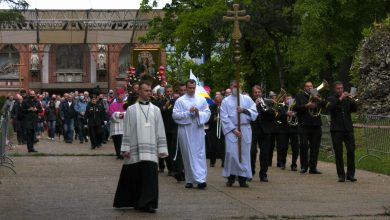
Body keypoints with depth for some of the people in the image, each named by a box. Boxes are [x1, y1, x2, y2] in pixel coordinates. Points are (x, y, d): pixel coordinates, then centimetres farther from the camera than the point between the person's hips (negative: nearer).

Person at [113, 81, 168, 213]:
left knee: (150, 177, -7)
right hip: (135, 150, -1)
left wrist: (162, 149, 4)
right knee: (133, 177, 4)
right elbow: (127, 131, 4)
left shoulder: (155, 110, 9)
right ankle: (133, 201, 18)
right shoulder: (131, 110, 5)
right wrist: (125, 148, -2)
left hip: (150, 150, 1)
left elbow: (160, 131, 9)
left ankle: (147, 203, -4)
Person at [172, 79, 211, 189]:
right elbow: (175, 115, -4)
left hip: (198, 130, 1)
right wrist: (188, 112, -13)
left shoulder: (202, 100, 10)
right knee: (188, 155, 2)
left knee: (200, 154, -6)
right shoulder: (180, 100, 4)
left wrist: (199, 112, -13)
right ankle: (189, 180, 10)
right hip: (185, 130, -1)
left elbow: (207, 113, 6)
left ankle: (201, 179, -11)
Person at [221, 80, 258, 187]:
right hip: (231, 130, -1)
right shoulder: (226, 101, 6)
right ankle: (231, 177, 3)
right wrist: (234, 130, -11)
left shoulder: (247, 99, 11)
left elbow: (255, 113, 4)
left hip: (245, 130, 2)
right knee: (231, 153, -10)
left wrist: (244, 110, -12)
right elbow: (224, 118, -2)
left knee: (244, 153, 0)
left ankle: (242, 178, 5)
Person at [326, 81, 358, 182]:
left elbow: (355, 109, 2)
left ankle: (350, 174, 1)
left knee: (351, 151, -5)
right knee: (338, 153, -1)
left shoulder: (347, 99, 14)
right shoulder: (331, 99, 7)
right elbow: (329, 108, -13)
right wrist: (340, 99, -20)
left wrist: (352, 100, -15)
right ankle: (341, 175, 4)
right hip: (336, 130, -2)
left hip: (348, 129, 2)